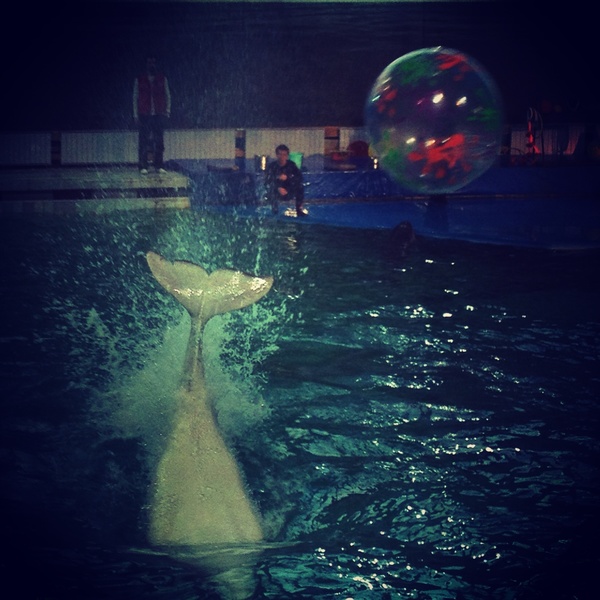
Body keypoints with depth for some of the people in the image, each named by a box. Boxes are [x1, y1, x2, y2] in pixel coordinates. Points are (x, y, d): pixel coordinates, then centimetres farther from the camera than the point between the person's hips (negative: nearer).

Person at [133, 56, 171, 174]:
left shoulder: (162, 79, 10)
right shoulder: (139, 79, 8)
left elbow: (167, 95, 13)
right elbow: (135, 97, 9)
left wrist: (167, 111, 4)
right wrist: (136, 115, 3)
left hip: (159, 115, 1)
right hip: (144, 115, -1)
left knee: (159, 140, 0)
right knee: (143, 141, -3)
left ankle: (159, 165, 5)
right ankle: (143, 166, -1)